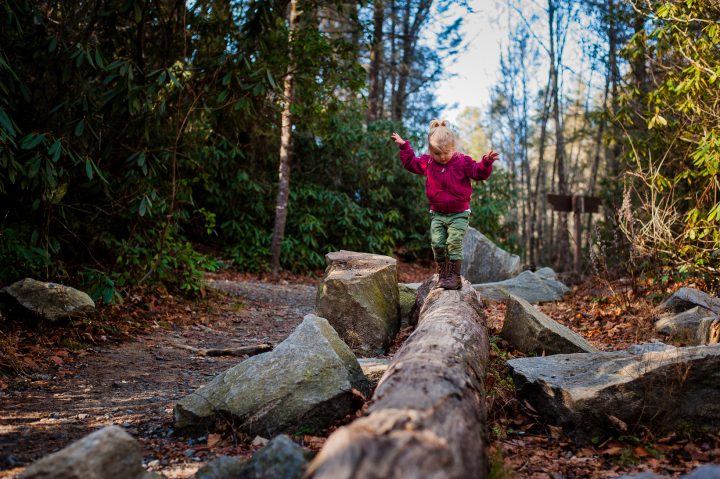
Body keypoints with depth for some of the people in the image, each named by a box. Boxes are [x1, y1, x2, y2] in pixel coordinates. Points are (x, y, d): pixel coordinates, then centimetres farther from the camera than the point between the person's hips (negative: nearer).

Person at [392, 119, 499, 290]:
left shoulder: (463, 162, -8)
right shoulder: (427, 162, 2)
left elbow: (479, 172, -7)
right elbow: (411, 163, 16)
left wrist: (486, 162, -25)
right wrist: (404, 147, 11)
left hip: (459, 214, -4)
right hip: (437, 214, 4)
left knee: (454, 244, -11)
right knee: (437, 244, -2)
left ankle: (454, 276, -5)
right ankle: (443, 273, 14)